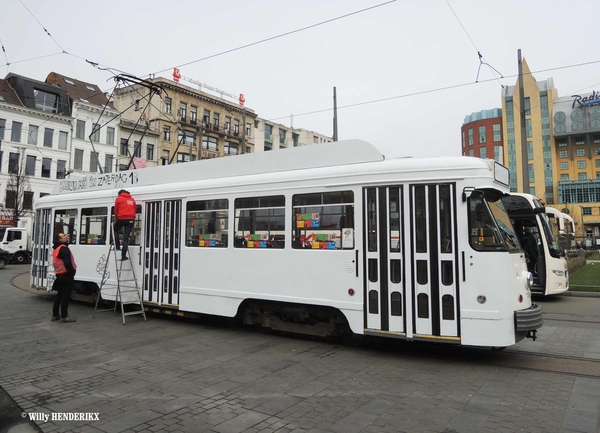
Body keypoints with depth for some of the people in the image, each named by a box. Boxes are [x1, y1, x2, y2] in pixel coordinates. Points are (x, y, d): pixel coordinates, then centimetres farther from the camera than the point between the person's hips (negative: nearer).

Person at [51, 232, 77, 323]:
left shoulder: (56, 249, 19)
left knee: (59, 295, 17)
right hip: (66, 275, -10)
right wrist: (72, 272, -14)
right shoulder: (64, 248, -14)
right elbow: (67, 263, -24)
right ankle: (64, 317, -4)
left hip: (59, 274, 10)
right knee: (66, 296, -6)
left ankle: (55, 315, 23)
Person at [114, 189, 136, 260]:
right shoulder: (132, 199, 19)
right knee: (126, 237, 2)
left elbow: (116, 210, 10)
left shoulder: (119, 198, 9)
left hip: (121, 218, -3)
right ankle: (123, 255, -3)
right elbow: (135, 209, 15)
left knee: (115, 230, 25)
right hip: (131, 220, 3)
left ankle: (118, 246, 12)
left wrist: (116, 219, 21)